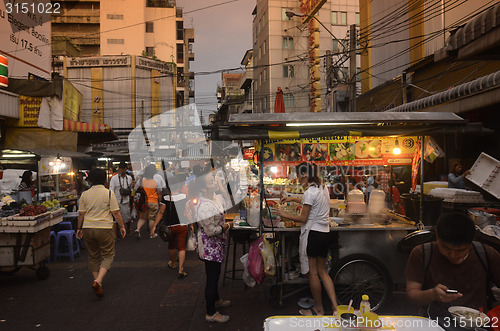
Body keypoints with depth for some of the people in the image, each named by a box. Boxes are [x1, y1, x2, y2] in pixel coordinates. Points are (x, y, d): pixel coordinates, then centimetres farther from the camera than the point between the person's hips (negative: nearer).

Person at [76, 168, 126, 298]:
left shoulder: (84, 194, 4)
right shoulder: (109, 193, -6)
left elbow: (81, 214, 7)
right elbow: (116, 212, -7)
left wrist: (79, 228, 19)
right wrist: (122, 226, 2)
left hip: (88, 229, 4)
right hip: (104, 229, -3)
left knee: (93, 257, 16)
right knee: (108, 255, 5)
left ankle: (97, 281, 19)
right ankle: (98, 281, -13)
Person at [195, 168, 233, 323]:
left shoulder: (215, 197, 1)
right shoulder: (205, 206, -30)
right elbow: (211, 231, -28)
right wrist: (227, 226, -15)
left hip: (216, 245, 10)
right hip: (210, 248, -9)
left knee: (215, 274, 26)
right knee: (212, 277, 5)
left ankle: (216, 300, 48)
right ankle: (210, 313, 22)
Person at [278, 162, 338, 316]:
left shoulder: (310, 192, -17)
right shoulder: (323, 187, 10)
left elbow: (303, 218, -15)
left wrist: (284, 215, -3)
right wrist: (294, 199, 29)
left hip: (313, 233, -9)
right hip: (325, 233, 9)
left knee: (313, 273, 6)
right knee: (322, 271, 16)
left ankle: (319, 309, 20)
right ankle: (335, 307, 14)